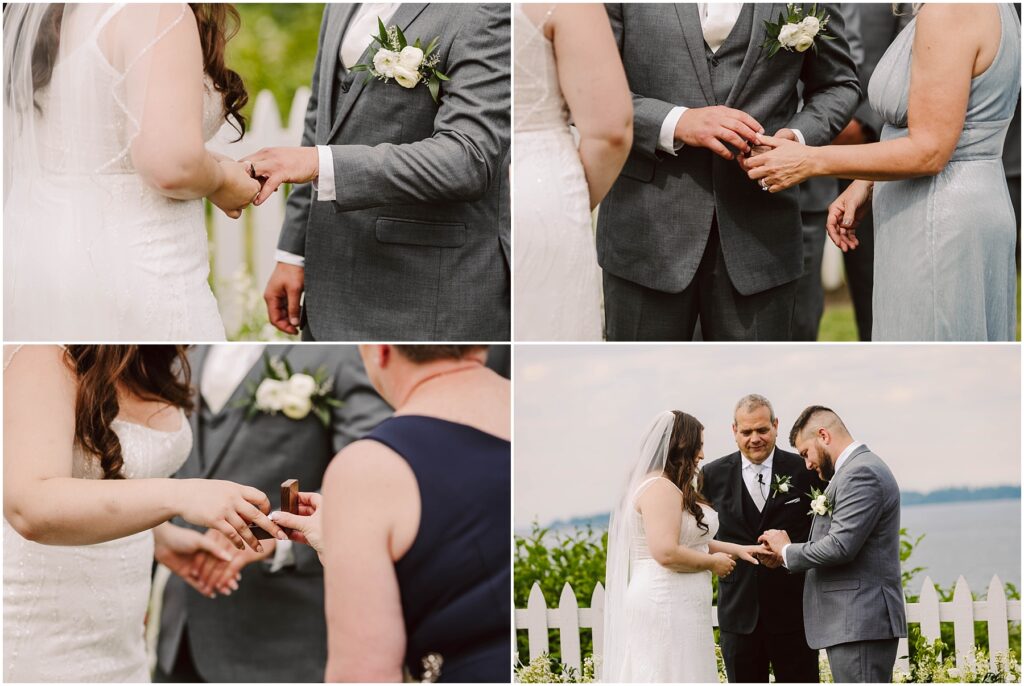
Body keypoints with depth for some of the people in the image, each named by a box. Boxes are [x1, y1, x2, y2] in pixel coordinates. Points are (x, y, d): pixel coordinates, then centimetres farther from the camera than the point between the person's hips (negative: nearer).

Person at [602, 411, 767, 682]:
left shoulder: (667, 487, 17)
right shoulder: (660, 488, -16)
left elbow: (688, 540, 22)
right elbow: (666, 552, -24)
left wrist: (736, 549, 14)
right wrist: (713, 562, -11)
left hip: (674, 605, 11)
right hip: (667, 606, -11)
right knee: (670, 672, -7)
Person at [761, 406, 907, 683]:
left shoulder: (861, 473, -13)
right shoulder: (861, 469, 19)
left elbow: (841, 546, -21)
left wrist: (787, 551, -6)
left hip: (859, 622, -10)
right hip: (858, 621, 10)